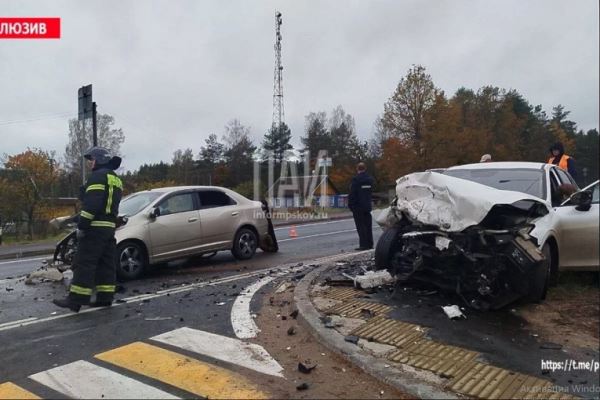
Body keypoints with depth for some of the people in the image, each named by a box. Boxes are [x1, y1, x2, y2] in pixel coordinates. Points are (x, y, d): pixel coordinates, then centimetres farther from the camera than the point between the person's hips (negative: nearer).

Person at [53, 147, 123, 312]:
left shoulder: (98, 176, -8)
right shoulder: (116, 179, 22)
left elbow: (91, 203, -19)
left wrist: (82, 225, -18)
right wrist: (110, 222, 18)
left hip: (95, 226, -9)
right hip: (109, 227, 9)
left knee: (84, 263, -8)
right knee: (106, 264, 8)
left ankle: (75, 300, -7)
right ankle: (105, 297, 11)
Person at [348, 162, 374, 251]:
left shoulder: (356, 179, -14)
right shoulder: (370, 179, 9)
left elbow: (352, 193, -14)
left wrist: (350, 205, -8)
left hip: (358, 207, -7)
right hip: (367, 206, 7)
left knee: (361, 227, -3)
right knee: (368, 226, 12)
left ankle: (363, 244, -4)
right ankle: (369, 244, 18)